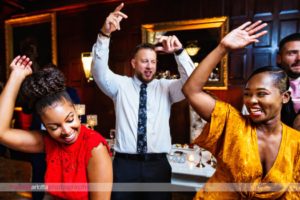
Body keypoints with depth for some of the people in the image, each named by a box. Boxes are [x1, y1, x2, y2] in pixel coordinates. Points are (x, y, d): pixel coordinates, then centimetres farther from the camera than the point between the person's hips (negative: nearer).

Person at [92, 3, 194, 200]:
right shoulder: (120, 85, 3)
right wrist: (104, 35, -27)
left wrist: (179, 51, -23)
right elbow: (99, 71, -12)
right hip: (125, 164, 0)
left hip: (157, 164, 1)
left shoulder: (165, 87, 5)